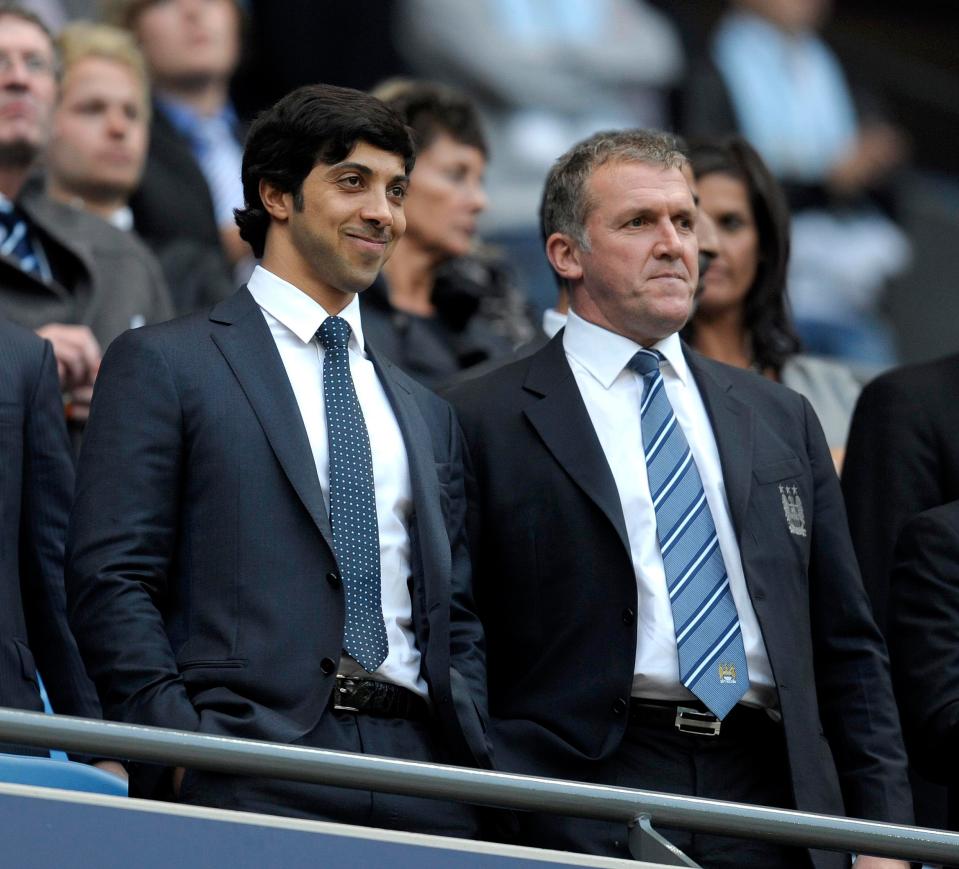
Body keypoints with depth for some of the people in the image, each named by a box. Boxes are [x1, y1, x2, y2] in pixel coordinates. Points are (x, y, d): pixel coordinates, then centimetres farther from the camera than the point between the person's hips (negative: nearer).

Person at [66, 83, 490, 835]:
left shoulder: (426, 415, 23)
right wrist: (185, 754, -14)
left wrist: (475, 764, 5)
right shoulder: (162, 365, 6)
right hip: (250, 778, -5)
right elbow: (109, 582, -3)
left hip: (418, 771, 5)